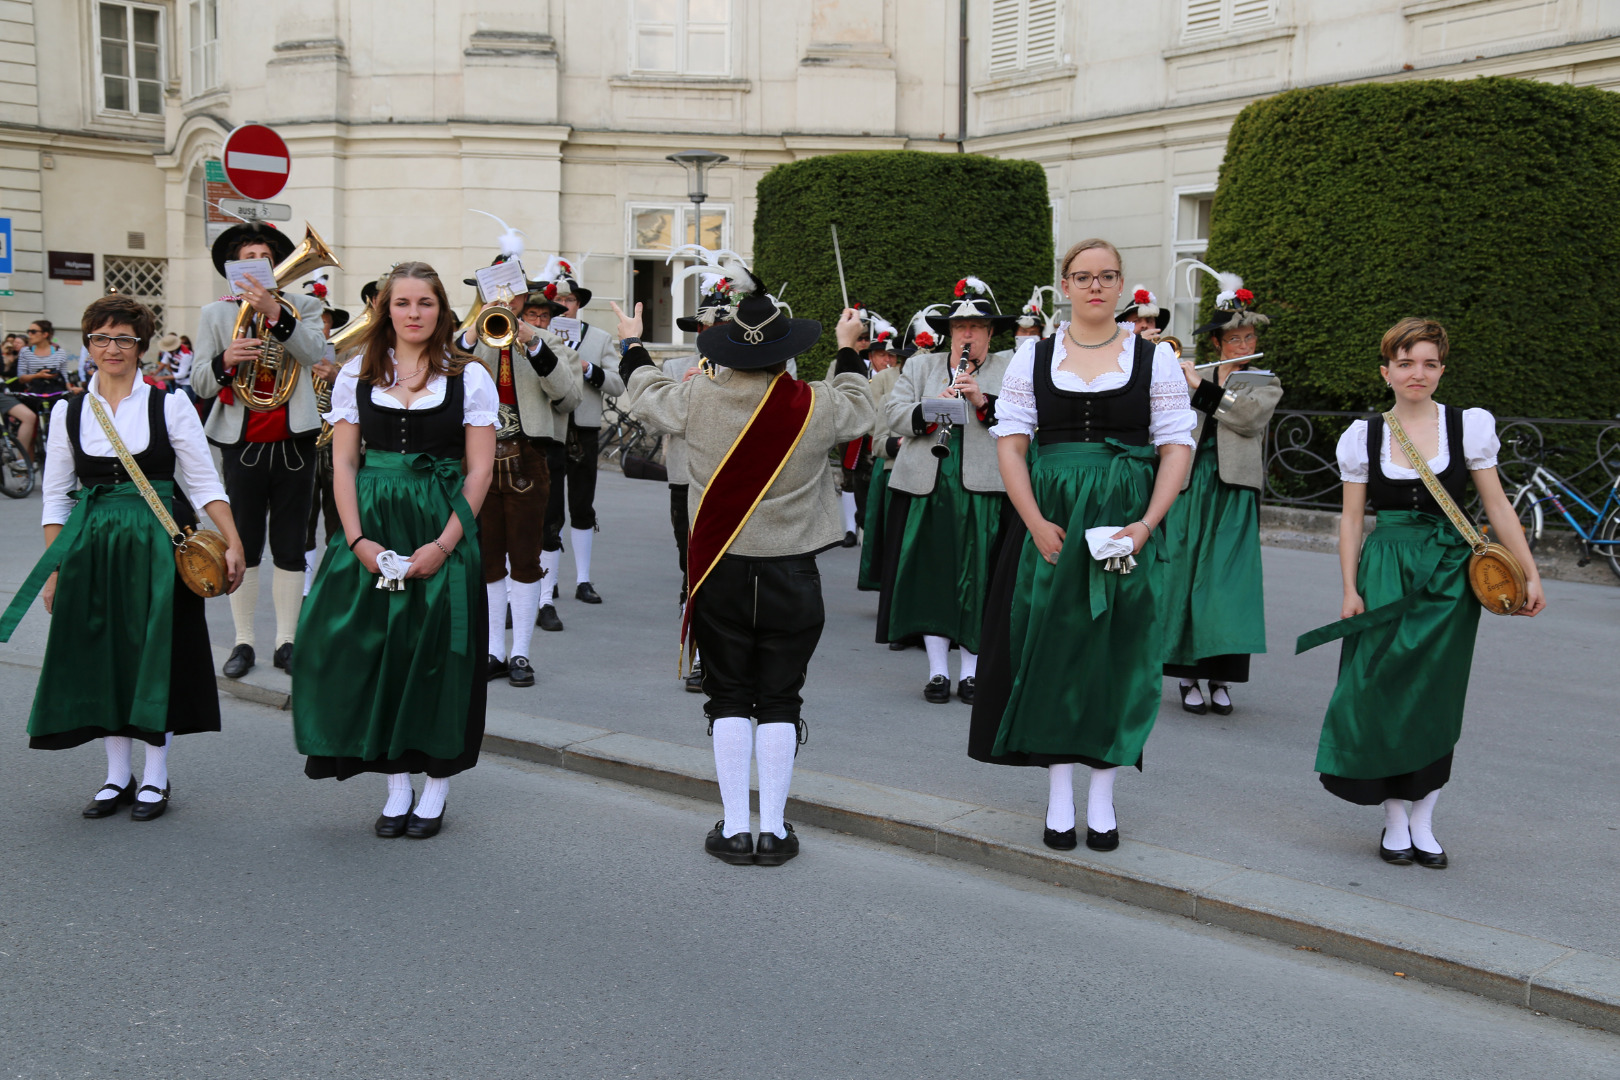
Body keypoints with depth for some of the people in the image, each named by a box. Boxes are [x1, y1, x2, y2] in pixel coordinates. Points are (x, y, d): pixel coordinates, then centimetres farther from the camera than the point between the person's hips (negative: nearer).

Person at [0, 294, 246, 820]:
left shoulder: (170, 405, -1)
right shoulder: (68, 412, 7)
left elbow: (205, 483, -2)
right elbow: (56, 497, 9)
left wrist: (233, 544, -11)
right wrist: (53, 568, 4)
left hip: (157, 542, -3)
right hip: (91, 543, 3)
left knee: (156, 652, 1)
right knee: (100, 653, 6)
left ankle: (156, 777, 14)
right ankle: (118, 775, 19)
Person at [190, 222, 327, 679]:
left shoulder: (302, 306, 7)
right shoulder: (215, 313, 7)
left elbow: (316, 353, -13)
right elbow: (199, 383, 1)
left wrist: (274, 313, -24)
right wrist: (225, 360, -20)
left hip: (294, 443, 0)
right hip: (243, 446, 0)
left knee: (289, 548, 5)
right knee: (244, 548, 4)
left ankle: (286, 642, 13)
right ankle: (243, 643, 12)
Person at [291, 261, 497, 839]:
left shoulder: (468, 377, 2)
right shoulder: (358, 375, 8)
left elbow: (479, 470, -2)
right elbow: (343, 463, 6)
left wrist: (445, 543, -12)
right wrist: (357, 539, -7)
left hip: (442, 528, -2)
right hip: (372, 525, 2)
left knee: (437, 649, -1)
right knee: (376, 646, 1)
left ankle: (436, 786, 13)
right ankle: (397, 784, 14)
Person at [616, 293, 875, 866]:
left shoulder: (698, 400, -8)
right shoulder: (816, 405, -9)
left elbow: (645, 391, 13)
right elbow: (859, 409, 15)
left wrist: (632, 343, 33)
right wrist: (848, 350, 32)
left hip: (721, 572, 1)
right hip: (792, 576, 0)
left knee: (729, 700, 9)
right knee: (779, 702, 8)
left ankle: (734, 828, 11)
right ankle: (773, 829, 11)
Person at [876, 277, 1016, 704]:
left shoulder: (1010, 370, 10)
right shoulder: (920, 366, 16)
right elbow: (894, 413, 4)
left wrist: (984, 402, -16)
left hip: (984, 487, -1)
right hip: (927, 487, 2)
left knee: (979, 579, 1)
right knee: (931, 577, 3)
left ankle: (971, 670, 11)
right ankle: (938, 669, 12)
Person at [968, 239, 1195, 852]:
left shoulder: (1155, 358, 4)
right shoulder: (1033, 358, 6)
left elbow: (1178, 446, 1)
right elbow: (1010, 442, 2)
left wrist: (1148, 523, -12)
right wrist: (1036, 523, -10)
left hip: (1127, 529, 0)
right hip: (1050, 522, 1)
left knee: (1117, 653, 2)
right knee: (1054, 647, 1)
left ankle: (1102, 797, 14)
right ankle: (1059, 798, 11)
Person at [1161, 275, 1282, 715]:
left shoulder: (1266, 384, 9)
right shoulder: (1193, 381, 15)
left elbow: (1248, 417, -11)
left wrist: (1201, 387, -10)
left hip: (1234, 493, -2)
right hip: (1189, 486, 2)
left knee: (1227, 582, -8)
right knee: (1185, 576, -1)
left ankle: (1221, 679, -2)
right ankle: (1188, 676, 5)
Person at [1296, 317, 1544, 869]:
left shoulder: (1468, 426, 1)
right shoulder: (1364, 436, 2)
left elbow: (1497, 507, 3)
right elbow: (1351, 519, 4)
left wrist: (1530, 574, 0)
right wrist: (1350, 589, -3)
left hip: (1449, 574, 0)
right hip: (1386, 571, 0)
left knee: (1436, 696, 3)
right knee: (1384, 693, -2)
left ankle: (1423, 822, 14)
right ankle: (1395, 821, 11)